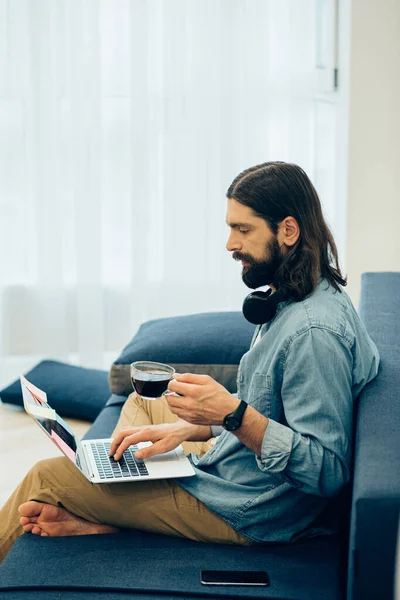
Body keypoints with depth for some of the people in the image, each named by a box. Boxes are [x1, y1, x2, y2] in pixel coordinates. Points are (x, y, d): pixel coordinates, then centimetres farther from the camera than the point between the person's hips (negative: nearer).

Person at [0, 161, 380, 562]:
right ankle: (96, 519, 10)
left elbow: (328, 473, -30)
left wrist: (232, 413, -38)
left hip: (243, 513, -10)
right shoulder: (289, 302, 3)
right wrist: (185, 428, 0)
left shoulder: (315, 332, -29)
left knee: (46, 478, -4)